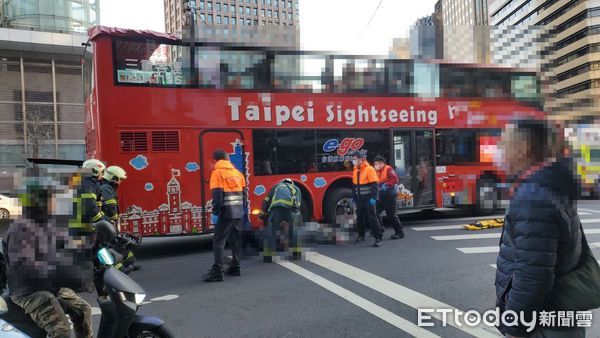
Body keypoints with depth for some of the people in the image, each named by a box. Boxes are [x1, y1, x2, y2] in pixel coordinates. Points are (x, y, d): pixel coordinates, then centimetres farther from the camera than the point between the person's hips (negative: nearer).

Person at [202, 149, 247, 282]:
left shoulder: (217, 172, -5)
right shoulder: (238, 173, 13)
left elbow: (217, 195, -14)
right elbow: (244, 194, 14)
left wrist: (215, 212, -10)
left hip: (226, 213, -6)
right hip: (238, 213, 6)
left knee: (218, 241, -4)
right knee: (235, 240, 16)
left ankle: (217, 271, -9)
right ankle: (235, 267, 21)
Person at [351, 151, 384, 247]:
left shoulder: (369, 169, -10)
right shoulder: (355, 171, 13)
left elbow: (374, 185, -15)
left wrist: (373, 197, -21)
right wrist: (353, 197, 18)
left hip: (368, 199, -7)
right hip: (360, 199, 7)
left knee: (372, 218, -7)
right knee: (360, 217, 14)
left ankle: (378, 238, -4)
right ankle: (361, 235, 30)